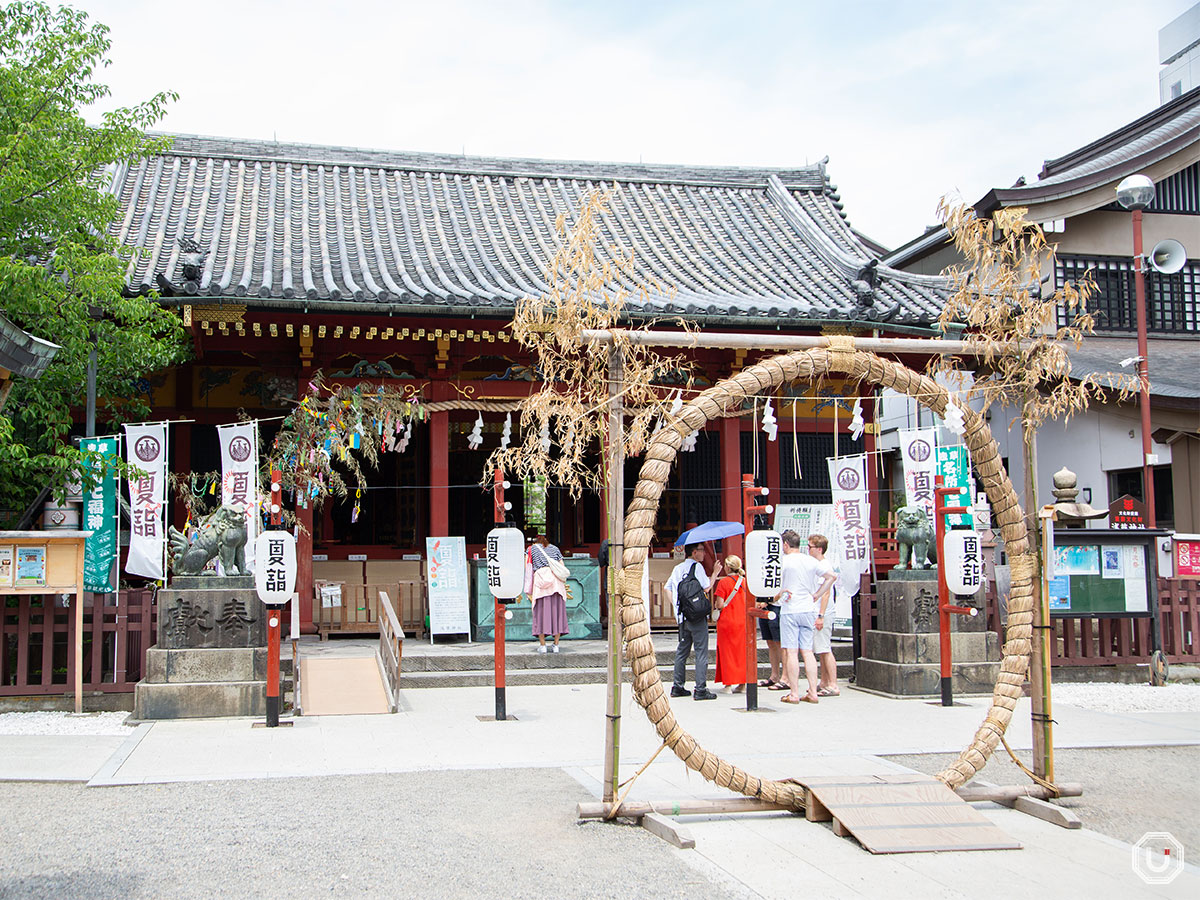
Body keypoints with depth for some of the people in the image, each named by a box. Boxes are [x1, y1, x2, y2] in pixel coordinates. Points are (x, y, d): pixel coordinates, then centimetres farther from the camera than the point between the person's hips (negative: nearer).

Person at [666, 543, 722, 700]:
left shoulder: (677, 568, 15)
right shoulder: (697, 566, -7)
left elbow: (667, 587, 17)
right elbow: (706, 587, -11)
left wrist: (676, 605, 15)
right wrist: (715, 572, 1)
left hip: (682, 616, 7)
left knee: (682, 650, 14)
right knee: (701, 651, -5)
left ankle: (677, 687, 15)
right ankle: (700, 690, -9)